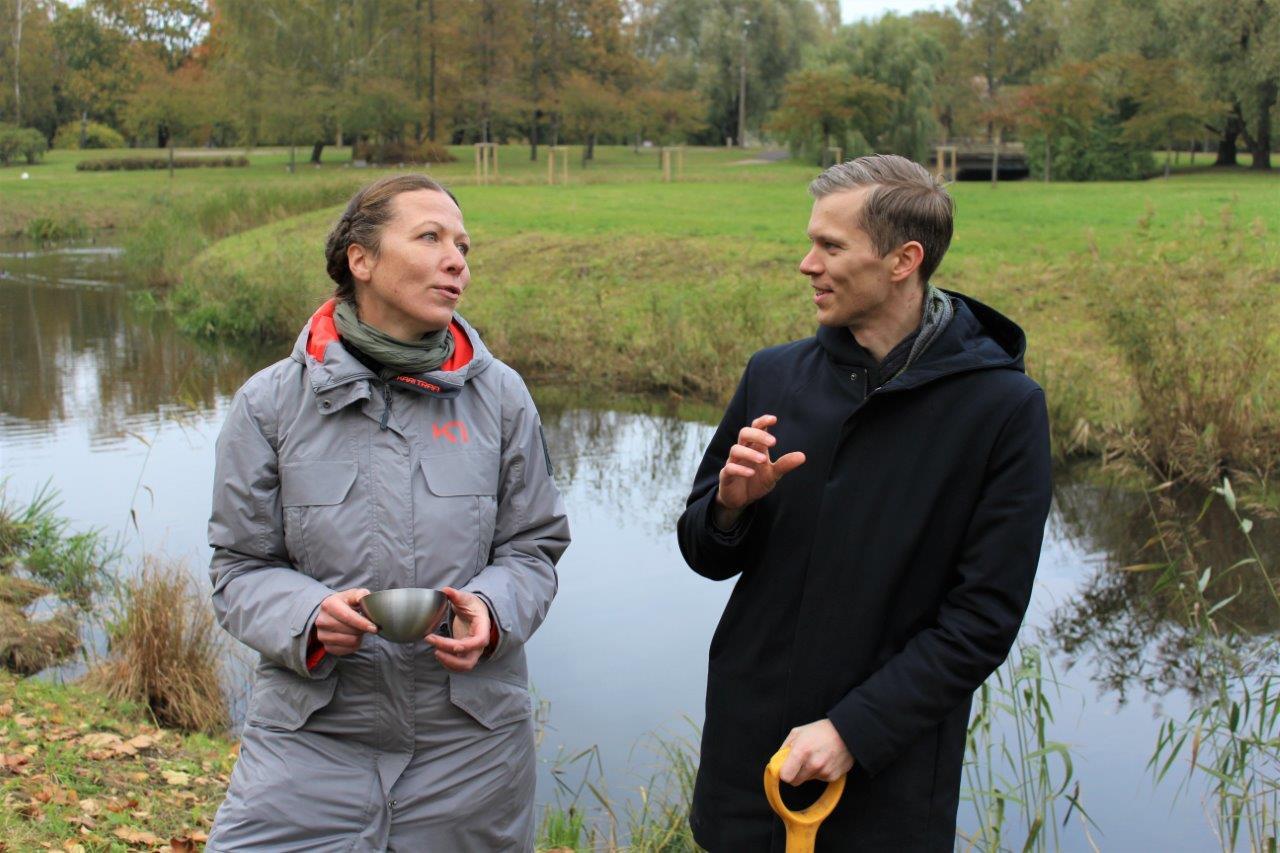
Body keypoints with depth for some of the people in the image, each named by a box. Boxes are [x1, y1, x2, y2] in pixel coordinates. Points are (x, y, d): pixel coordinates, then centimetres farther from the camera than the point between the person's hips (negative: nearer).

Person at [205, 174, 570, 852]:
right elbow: (240, 566, 2)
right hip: (310, 733, -1)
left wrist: (491, 610, -14)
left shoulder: (498, 395, 3)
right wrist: (309, 617, -18)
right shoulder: (271, 402, 0)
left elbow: (532, 547, 7)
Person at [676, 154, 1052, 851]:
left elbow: (984, 618, -11)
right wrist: (731, 504, -13)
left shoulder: (1004, 407, -11)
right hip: (746, 748, 4)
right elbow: (705, 553, 8)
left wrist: (854, 728, -16)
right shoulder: (775, 375, 1)